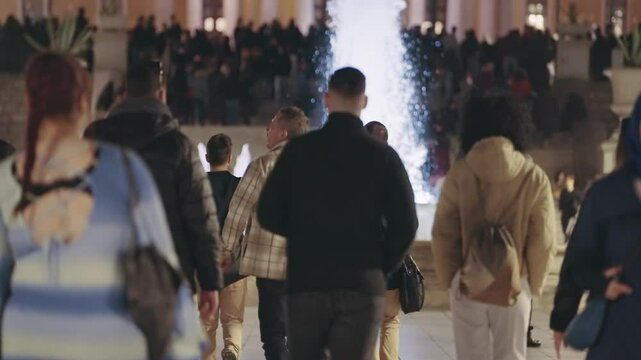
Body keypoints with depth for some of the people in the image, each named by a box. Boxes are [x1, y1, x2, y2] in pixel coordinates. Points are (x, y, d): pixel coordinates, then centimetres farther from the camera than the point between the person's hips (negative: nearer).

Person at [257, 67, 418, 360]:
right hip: (363, 285, -1)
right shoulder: (383, 156, -1)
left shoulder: (298, 150, 1)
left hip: (306, 281, 1)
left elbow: (269, 214, 0)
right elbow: (405, 224, -4)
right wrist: (383, 267, 10)